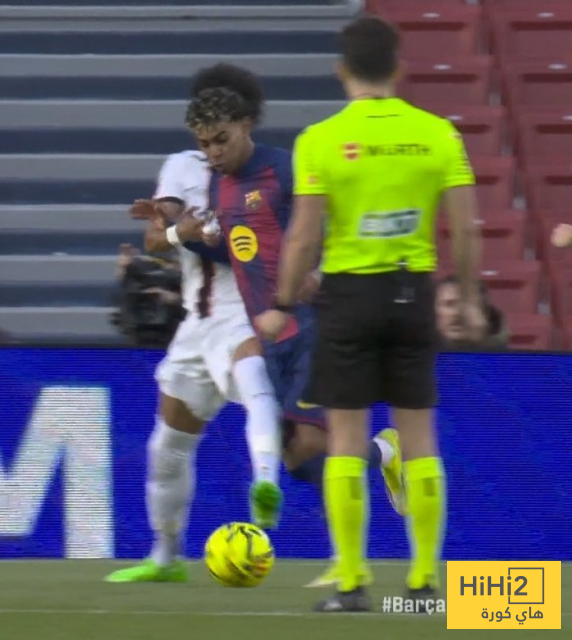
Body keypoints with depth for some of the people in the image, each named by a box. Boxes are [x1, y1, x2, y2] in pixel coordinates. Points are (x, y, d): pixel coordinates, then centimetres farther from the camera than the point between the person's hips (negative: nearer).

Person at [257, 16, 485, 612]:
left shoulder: (320, 139, -8)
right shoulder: (437, 133, -1)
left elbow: (304, 235, -9)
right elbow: (465, 229, -2)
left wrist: (281, 306, 1)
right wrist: (468, 300, 10)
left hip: (349, 293, -2)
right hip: (413, 292, 2)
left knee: (346, 441, 3)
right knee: (418, 438, 8)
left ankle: (351, 585, 1)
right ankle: (425, 580, 8)